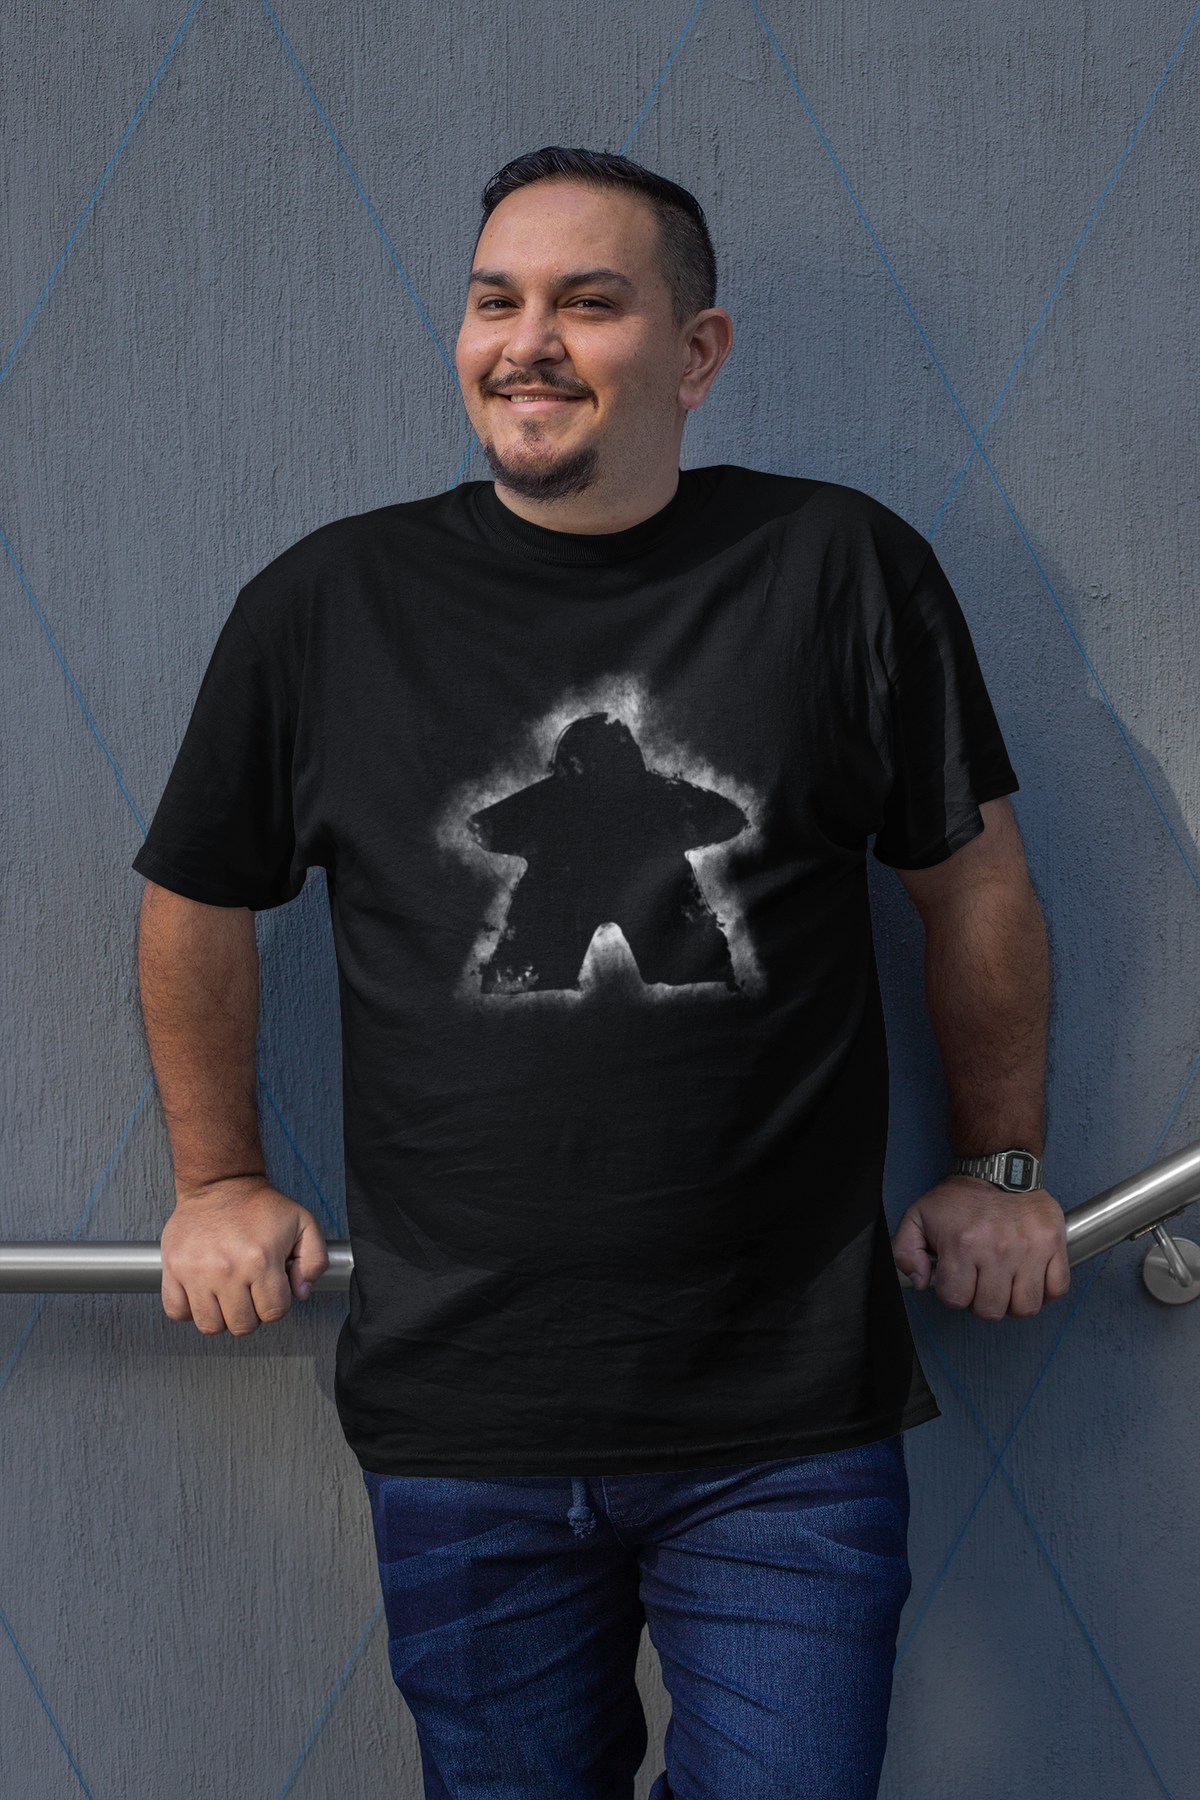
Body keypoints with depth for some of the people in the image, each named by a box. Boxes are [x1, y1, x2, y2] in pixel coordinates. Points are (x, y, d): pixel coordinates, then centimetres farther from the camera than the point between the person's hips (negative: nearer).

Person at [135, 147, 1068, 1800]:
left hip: (792, 1429, -1)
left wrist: (1002, 1170, 12)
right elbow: (198, 903, 13)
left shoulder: (844, 571, -2)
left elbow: (975, 881, 8)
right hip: (461, 1430, 1)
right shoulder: (325, 607, 0)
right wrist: (219, 1181, 16)